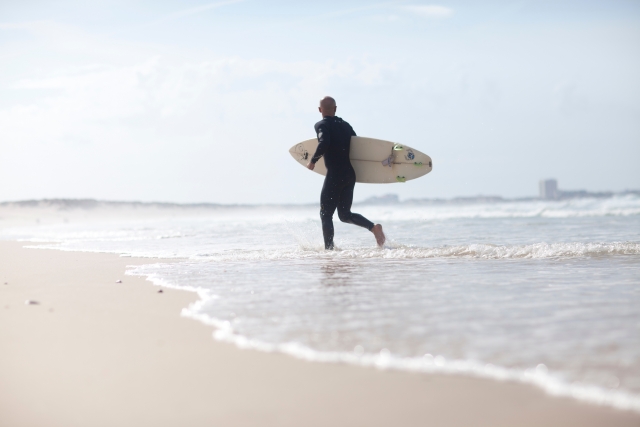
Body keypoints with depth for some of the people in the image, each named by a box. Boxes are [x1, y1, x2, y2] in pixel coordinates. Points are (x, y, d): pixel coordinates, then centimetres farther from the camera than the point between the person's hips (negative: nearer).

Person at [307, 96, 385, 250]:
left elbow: (324, 143, -25)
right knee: (345, 214, 14)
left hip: (335, 175, -7)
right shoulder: (345, 125, 14)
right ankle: (373, 227, -7)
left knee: (326, 214, 4)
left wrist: (313, 161, -14)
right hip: (350, 174, 7)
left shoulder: (321, 125, -6)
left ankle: (329, 249, 0)